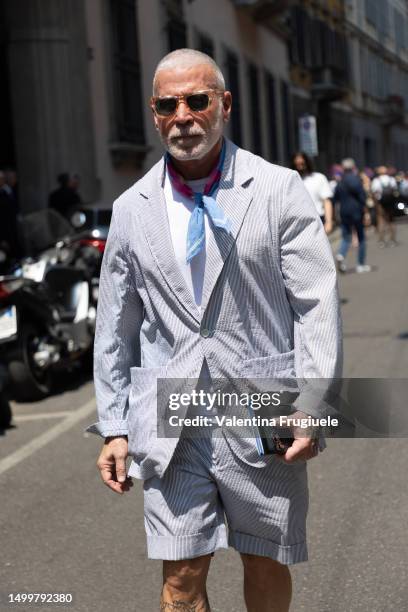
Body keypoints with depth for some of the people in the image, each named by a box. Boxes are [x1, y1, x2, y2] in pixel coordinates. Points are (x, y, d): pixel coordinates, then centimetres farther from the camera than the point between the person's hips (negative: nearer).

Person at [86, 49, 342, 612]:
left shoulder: (279, 190, -1)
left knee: (267, 565, 12)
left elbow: (317, 305, -4)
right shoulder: (131, 210, 8)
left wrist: (311, 406, -12)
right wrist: (113, 427, 9)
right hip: (168, 424, 2)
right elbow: (115, 328, 12)